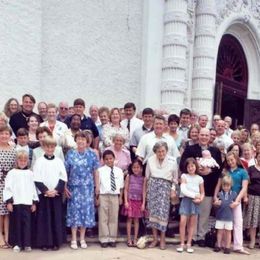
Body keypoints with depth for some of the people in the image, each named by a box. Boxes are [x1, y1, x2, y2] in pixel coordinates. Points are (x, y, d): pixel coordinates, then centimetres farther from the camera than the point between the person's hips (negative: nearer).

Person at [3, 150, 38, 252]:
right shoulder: (12, 173, 3)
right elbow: (8, 188, -1)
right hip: (15, 202, -1)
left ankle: (27, 244, 7)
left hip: (27, 202, 2)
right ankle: (17, 244, 12)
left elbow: (33, 188, 11)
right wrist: (8, 201, -8)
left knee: (27, 223, 0)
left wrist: (34, 202, 8)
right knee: (16, 223, 3)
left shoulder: (30, 173, 10)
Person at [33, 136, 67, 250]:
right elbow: (37, 179, -6)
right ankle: (44, 242, 7)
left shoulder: (59, 161, 6)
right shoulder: (39, 161, 0)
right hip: (43, 194, -2)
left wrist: (56, 190, -11)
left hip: (56, 193, 2)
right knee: (44, 218, 0)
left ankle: (56, 242, 10)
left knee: (57, 218, 3)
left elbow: (63, 178, 1)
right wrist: (46, 191, -13)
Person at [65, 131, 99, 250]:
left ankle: (82, 239, 17)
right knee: (74, 210, 2)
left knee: (86, 210, 4)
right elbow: (65, 171, 1)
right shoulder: (70, 154, 1)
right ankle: (73, 239, 11)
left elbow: (95, 171, 4)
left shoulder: (91, 154, 2)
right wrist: (64, 187, -4)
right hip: (74, 187, -1)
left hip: (87, 187, 1)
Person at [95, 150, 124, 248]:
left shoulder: (119, 171, 7)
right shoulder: (100, 171, -1)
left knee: (114, 218, 7)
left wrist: (120, 197, 6)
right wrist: (97, 197, -5)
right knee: (103, 218, 2)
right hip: (103, 196, -2)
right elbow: (97, 186, -2)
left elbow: (121, 186, 9)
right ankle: (104, 239, 9)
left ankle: (112, 239, 16)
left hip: (115, 196, 3)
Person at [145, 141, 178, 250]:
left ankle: (162, 239, 2)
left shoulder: (172, 161, -1)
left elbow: (175, 177, 8)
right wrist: (148, 188, 12)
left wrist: (173, 189, 3)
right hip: (153, 185, 2)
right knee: (152, 211, -1)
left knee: (163, 212, -9)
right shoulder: (150, 160, 4)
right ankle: (155, 238, 8)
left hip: (165, 186, -2)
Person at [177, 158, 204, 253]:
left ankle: (189, 244, 13)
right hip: (186, 200, -2)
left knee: (192, 223, 5)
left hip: (195, 202, 2)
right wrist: (194, 195, -14)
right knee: (183, 222, -9)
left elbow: (202, 193, 10)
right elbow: (183, 190, -9)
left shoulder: (199, 178, 8)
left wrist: (200, 199, -10)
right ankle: (182, 244, 3)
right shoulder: (184, 176, 1)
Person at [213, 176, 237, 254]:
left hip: (229, 216, 0)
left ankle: (227, 247, 16)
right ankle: (218, 245, 20)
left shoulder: (234, 194, 0)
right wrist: (216, 203, -18)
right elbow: (216, 204, 4)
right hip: (220, 216, 0)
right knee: (220, 231, 9)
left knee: (228, 232, 8)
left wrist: (234, 204, -13)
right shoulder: (219, 194, -1)